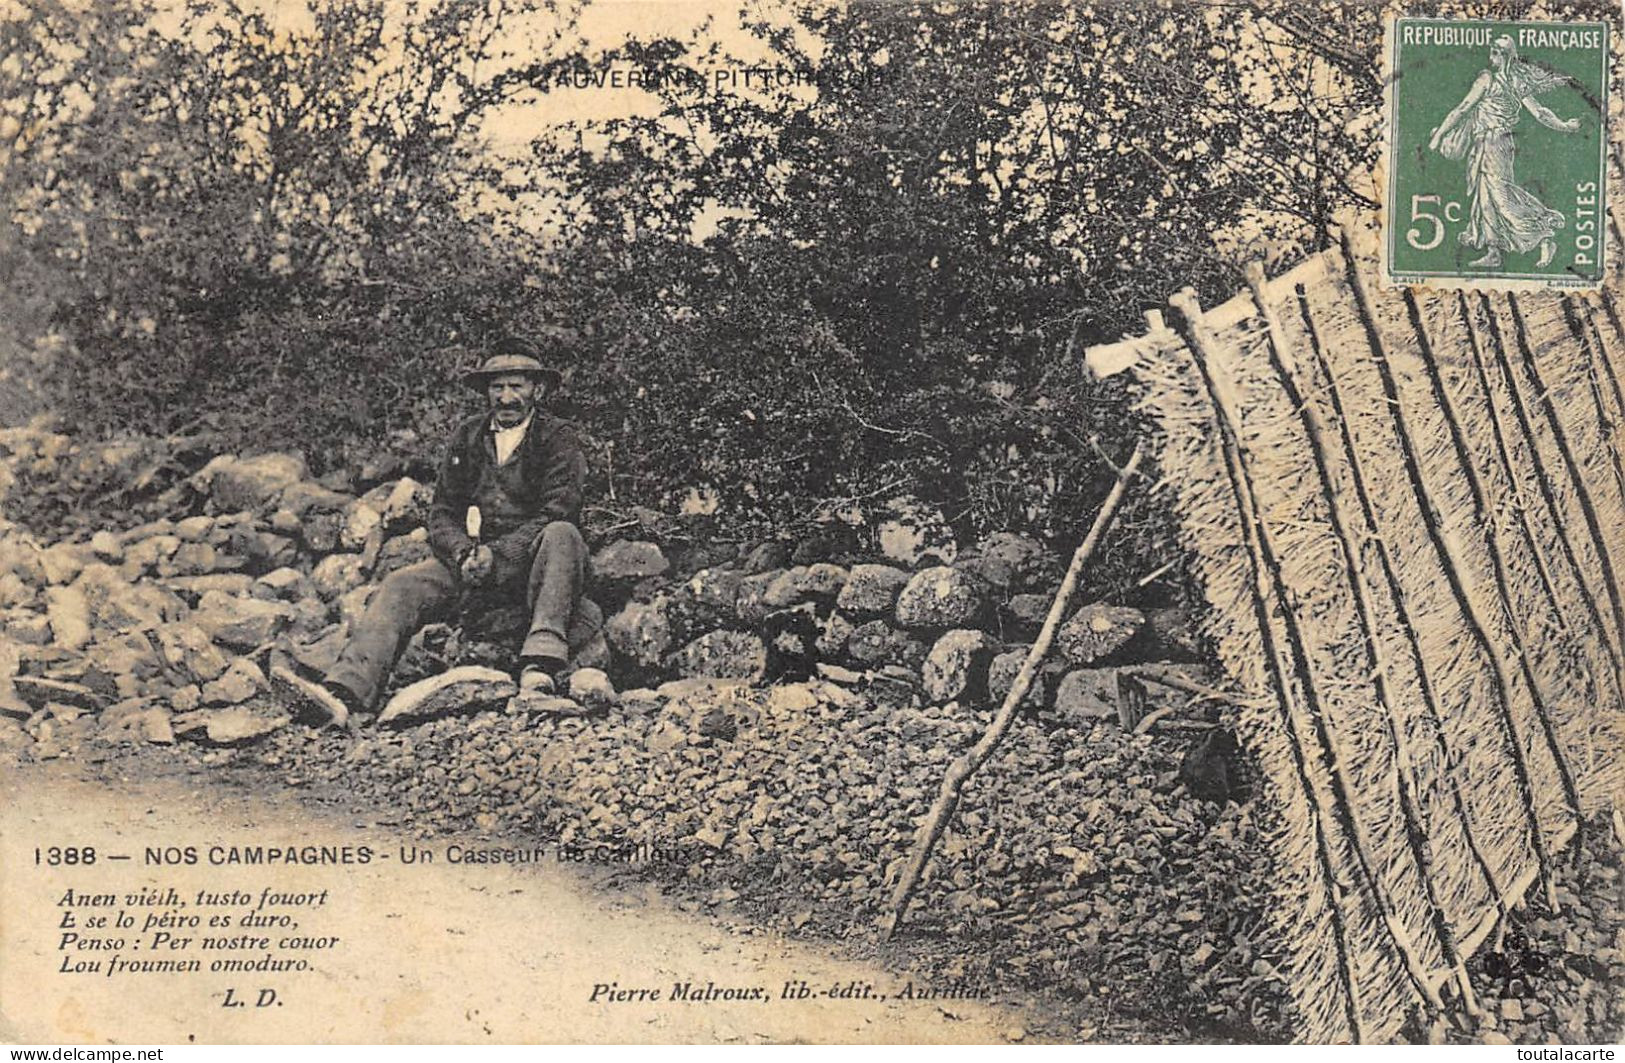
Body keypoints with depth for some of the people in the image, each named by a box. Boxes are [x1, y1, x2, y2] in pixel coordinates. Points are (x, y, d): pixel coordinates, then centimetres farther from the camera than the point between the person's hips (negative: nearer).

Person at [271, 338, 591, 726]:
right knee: (401, 585, -19)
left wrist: (495, 555, -24)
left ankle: (539, 673, -46)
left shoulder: (558, 440, -2)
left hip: (529, 560, -4)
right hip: (472, 558, 4)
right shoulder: (466, 437, 11)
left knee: (562, 535, -35)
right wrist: (464, 553, -15)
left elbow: (554, 518, -13)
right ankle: (343, 693, -39)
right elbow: (441, 516, 8)